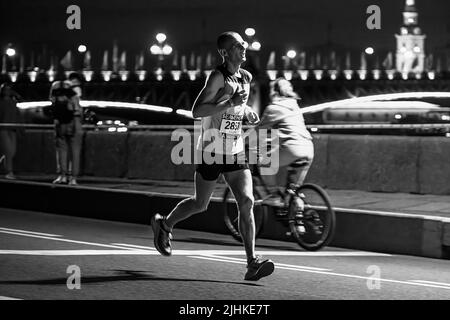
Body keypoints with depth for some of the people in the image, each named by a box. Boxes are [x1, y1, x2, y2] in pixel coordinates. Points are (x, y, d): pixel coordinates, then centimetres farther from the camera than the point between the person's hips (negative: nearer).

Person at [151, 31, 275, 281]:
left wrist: (247, 111, 7)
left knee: (247, 202, -9)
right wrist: (231, 103, -28)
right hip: (212, 150, -5)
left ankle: (252, 262, -11)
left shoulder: (246, 77, 9)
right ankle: (164, 225, 37)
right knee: (200, 204, 8)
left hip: (236, 150, 6)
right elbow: (197, 111, -23)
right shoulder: (218, 76, -14)